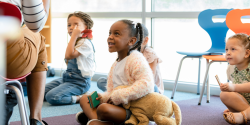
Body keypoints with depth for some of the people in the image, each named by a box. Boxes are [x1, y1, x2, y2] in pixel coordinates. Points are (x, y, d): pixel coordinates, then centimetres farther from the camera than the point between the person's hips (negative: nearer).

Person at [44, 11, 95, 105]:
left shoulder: (85, 43, -15)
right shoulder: (75, 42, 16)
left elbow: (69, 55, -27)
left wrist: (74, 35, -25)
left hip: (79, 82, -10)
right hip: (67, 77, 10)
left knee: (52, 97, -26)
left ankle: (79, 98, -11)